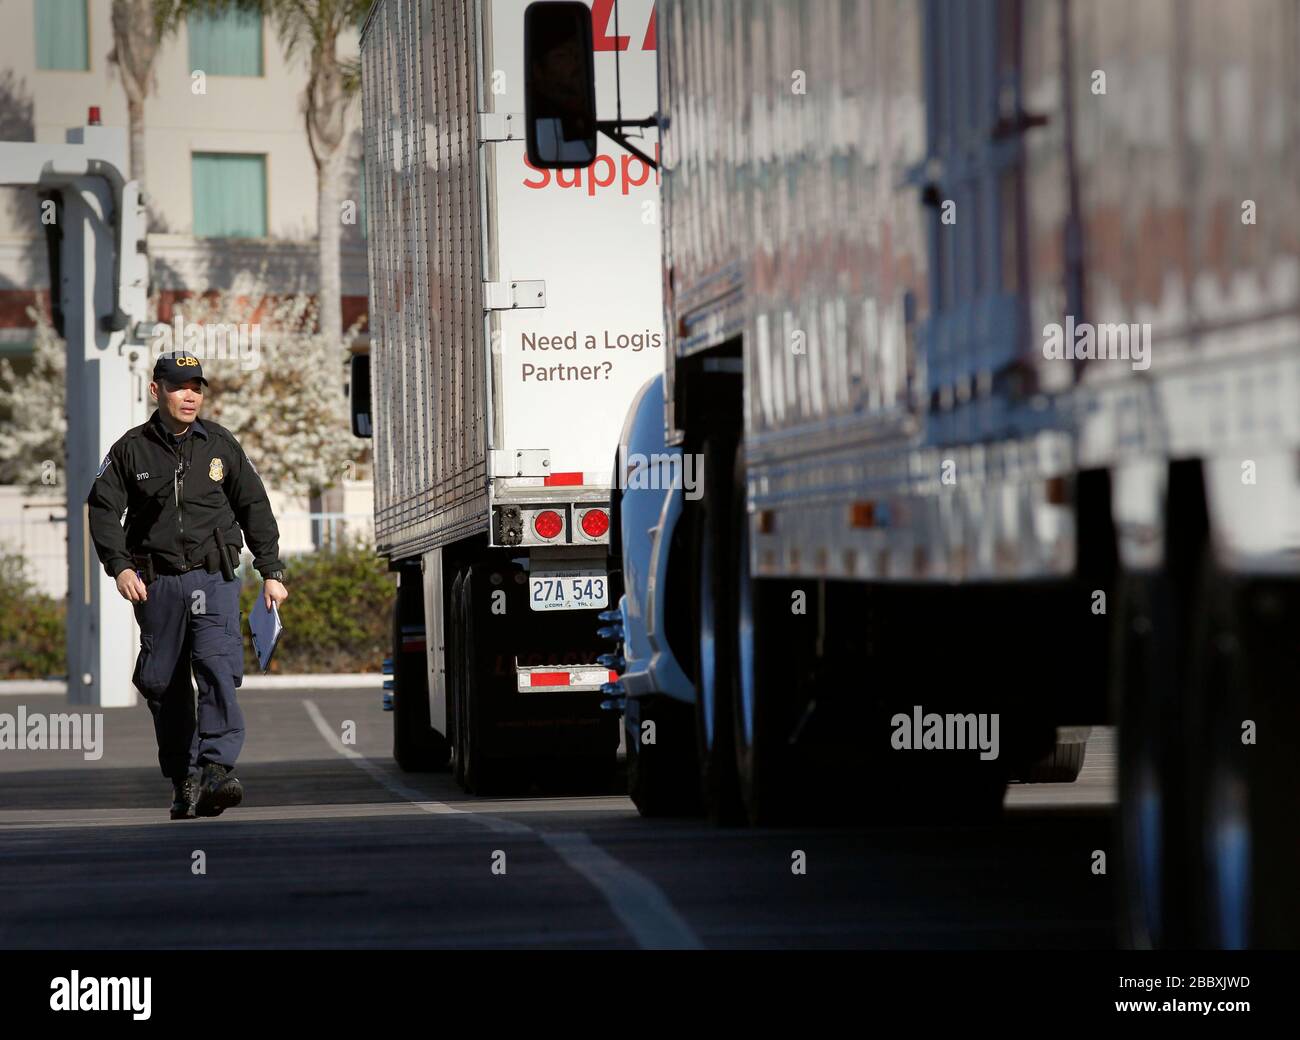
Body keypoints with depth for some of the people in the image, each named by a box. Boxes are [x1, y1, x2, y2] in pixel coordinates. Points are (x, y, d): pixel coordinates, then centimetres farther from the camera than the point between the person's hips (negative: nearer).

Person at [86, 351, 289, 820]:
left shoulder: (220, 444, 7)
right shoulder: (131, 449, 4)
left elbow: (254, 508, 12)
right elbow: (103, 509, 3)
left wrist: (271, 571, 8)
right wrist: (120, 566, -12)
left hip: (215, 579, -1)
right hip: (157, 584, 1)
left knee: (217, 666, -20)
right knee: (163, 684, 3)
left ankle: (216, 768, -27)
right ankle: (183, 780, 12)